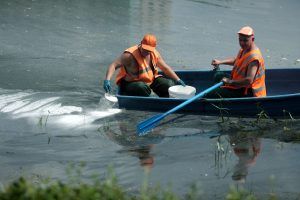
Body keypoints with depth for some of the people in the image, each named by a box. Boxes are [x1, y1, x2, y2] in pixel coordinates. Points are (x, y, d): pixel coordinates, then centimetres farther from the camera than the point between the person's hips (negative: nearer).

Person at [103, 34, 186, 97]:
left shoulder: (154, 53, -2)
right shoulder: (130, 55, -23)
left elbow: (165, 68, 9)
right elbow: (113, 65, -29)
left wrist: (178, 80, 4)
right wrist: (107, 80, -44)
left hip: (150, 80, 7)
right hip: (129, 83, -7)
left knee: (169, 84, -7)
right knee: (142, 88, -38)